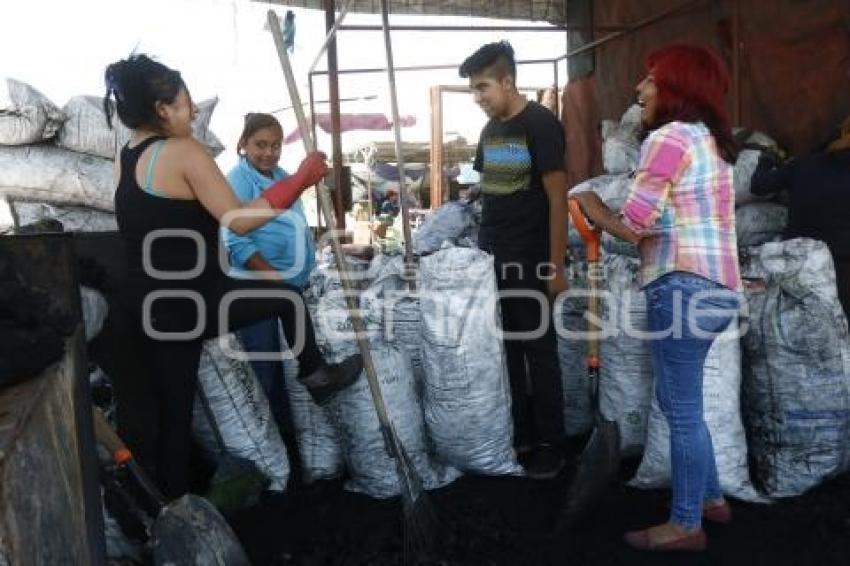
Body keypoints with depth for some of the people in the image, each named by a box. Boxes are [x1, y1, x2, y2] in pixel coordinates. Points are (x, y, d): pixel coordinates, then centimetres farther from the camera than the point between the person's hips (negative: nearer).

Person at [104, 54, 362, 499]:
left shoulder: (124, 160, 11)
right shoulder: (183, 152, -14)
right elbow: (238, 221, -19)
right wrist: (299, 180, -13)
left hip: (153, 307, 8)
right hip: (191, 301, -8)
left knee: (172, 411, 16)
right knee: (286, 296, 16)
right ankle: (315, 375, 33)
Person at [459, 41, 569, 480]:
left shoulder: (540, 124, -9)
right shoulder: (490, 130, 12)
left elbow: (558, 199, -12)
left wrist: (556, 266, -14)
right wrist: (482, 247, 12)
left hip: (529, 263, -7)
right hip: (491, 261, 7)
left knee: (539, 352, 3)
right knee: (505, 349, 13)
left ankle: (550, 445, 16)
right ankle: (519, 432, 27)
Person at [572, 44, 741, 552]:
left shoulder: (668, 137, -11)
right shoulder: (708, 138, 20)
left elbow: (634, 226, -14)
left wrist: (596, 211, 5)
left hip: (685, 286, -10)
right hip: (712, 286, 10)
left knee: (682, 408, 0)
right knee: (679, 400, 21)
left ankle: (686, 525, 14)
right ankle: (711, 498, 34)